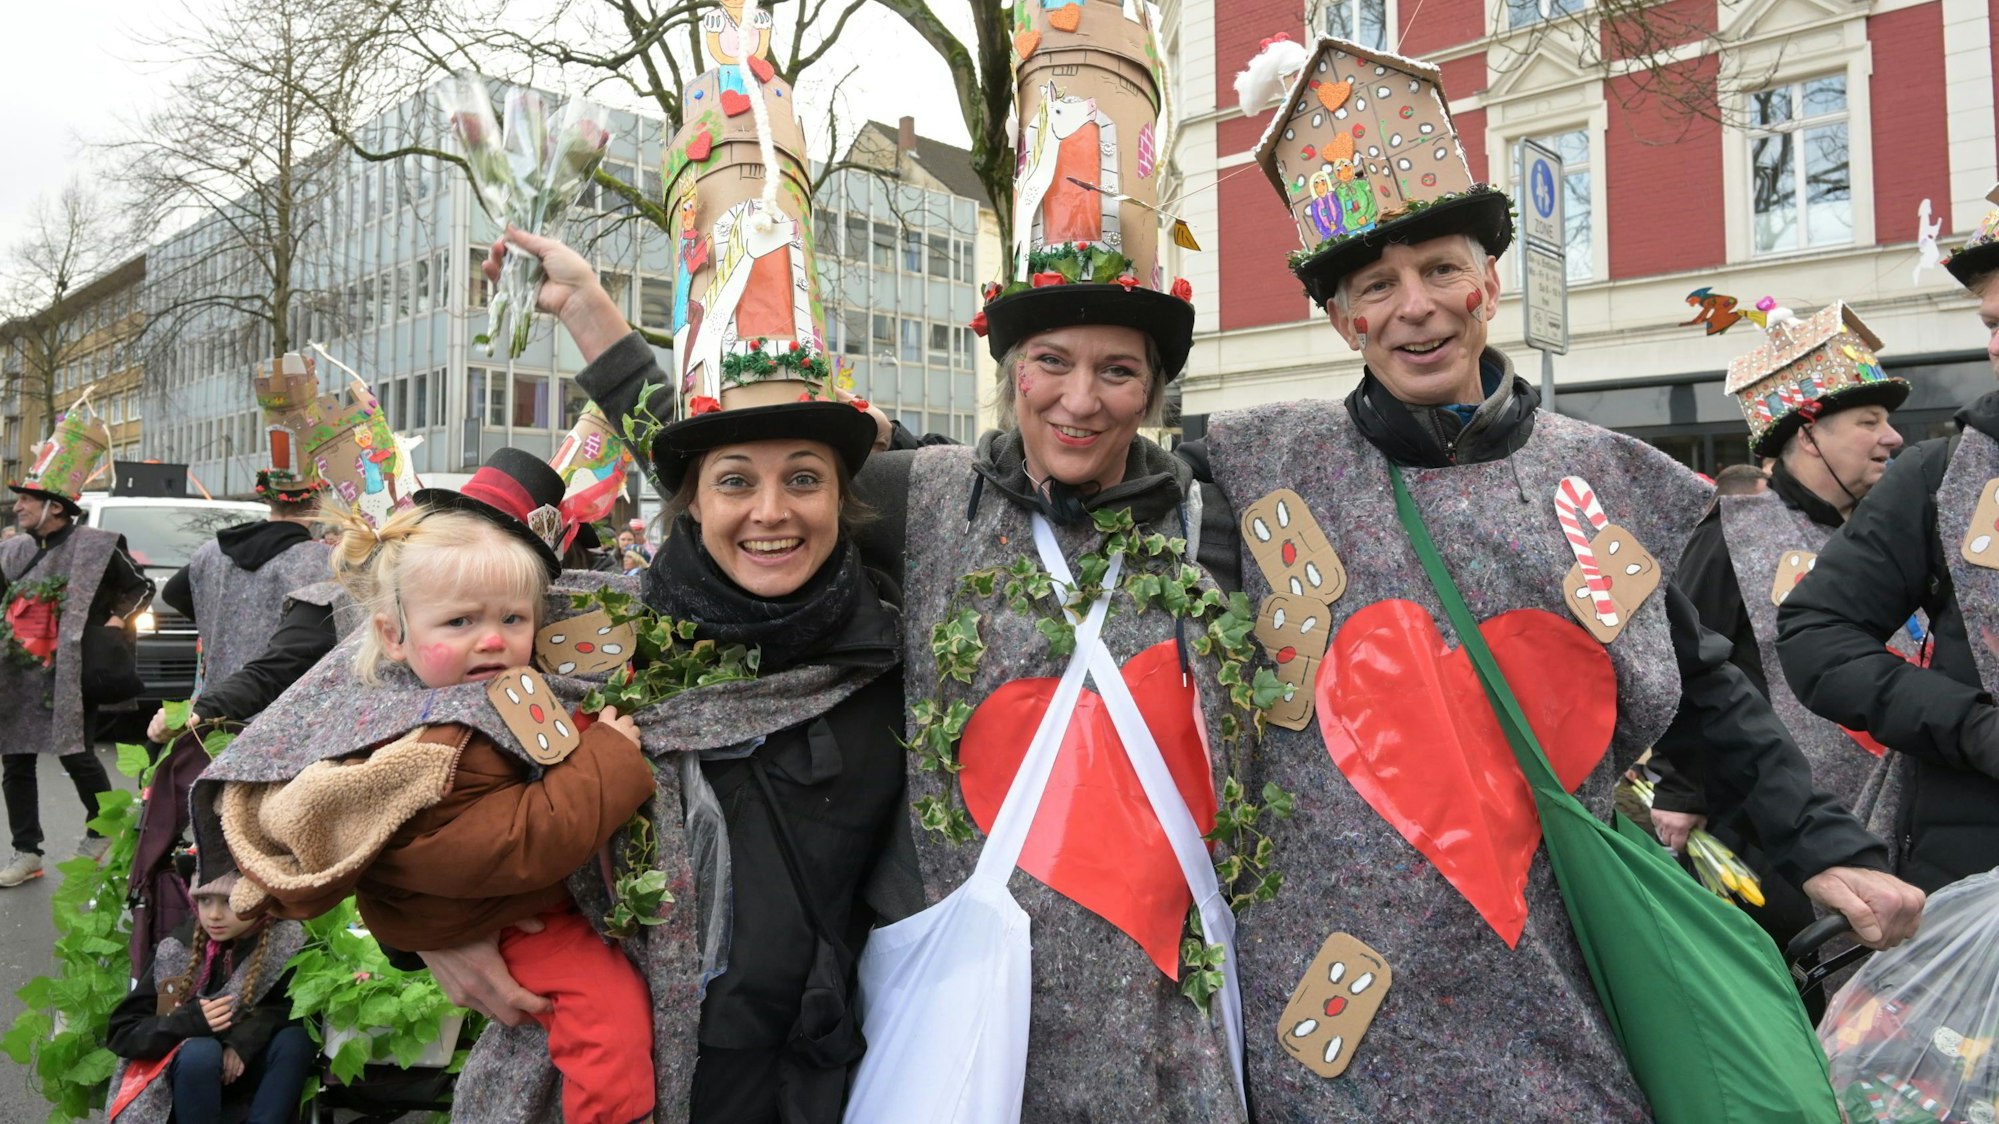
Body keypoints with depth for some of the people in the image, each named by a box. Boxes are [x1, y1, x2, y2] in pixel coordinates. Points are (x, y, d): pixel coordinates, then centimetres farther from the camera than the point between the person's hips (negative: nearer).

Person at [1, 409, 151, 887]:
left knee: (77, 757, -1)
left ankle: (102, 834, 20)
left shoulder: (95, 547, -5)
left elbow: (141, 588, 6)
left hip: (69, 676, -5)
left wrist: (116, 621, -2)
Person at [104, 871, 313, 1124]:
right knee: (200, 1051, -33)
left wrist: (246, 1038, -25)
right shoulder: (178, 950, -11)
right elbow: (121, 1032, -7)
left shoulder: (285, 943, -12)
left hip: (252, 1070, 1)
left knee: (294, 1039, -29)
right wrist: (190, 1021, -24)